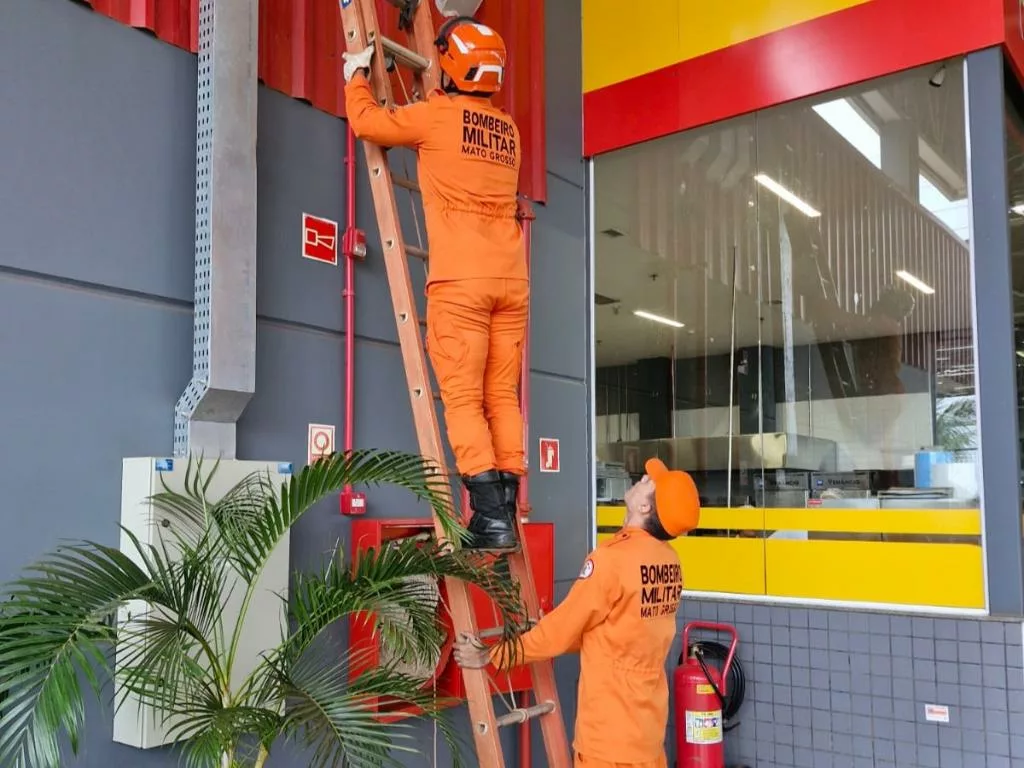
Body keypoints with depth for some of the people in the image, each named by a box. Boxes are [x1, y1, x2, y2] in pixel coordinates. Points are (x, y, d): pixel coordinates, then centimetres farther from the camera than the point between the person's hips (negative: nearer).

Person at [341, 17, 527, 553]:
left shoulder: (437, 115, 1)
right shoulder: (508, 130, 18)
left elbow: (367, 121, 13)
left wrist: (356, 77, 31)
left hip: (461, 278, -5)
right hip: (512, 278, 6)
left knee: (463, 397, -5)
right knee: (502, 396, 5)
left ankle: (490, 517, -11)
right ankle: (506, 514, 5)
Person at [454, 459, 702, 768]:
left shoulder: (613, 556, -20)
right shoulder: (669, 560, 2)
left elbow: (561, 629, -13)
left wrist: (492, 656, -2)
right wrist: (544, 632, 20)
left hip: (611, 729, -7)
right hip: (648, 719, 7)